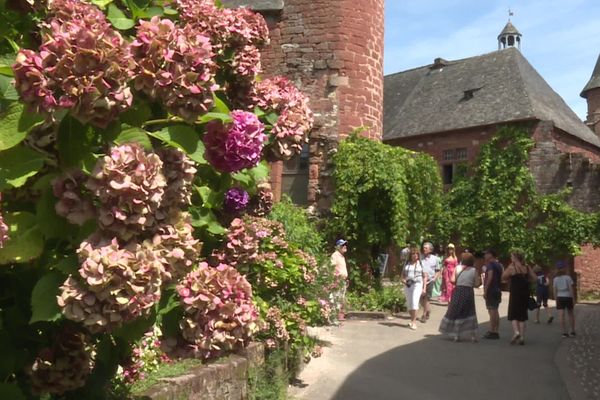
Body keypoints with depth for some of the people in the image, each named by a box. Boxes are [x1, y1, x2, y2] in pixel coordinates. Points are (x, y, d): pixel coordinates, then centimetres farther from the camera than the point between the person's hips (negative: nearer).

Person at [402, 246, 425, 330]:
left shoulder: (421, 264, 4)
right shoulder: (407, 264, 11)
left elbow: (424, 276, 5)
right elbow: (403, 274, 17)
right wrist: (403, 280, -4)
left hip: (417, 284, -4)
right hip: (407, 285, 4)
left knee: (414, 302, -16)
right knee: (409, 303, 8)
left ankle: (414, 322, -14)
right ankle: (412, 320, 24)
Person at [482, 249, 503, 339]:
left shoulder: (490, 264, -13)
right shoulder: (499, 265, 15)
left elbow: (490, 277, -21)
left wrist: (485, 290, -20)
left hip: (491, 290, -9)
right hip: (498, 290, 9)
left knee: (492, 311, -7)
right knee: (495, 311, 13)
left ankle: (492, 332, -6)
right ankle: (496, 332, 18)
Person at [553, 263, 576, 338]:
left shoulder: (555, 279, 1)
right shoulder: (568, 277, -7)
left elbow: (555, 291, 1)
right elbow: (571, 289, -10)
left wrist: (556, 300, 7)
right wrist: (573, 299, -4)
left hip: (560, 298, 1)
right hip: (568, 297, -1)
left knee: (561, 315, -2)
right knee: (571, 314, 15)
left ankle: (565, 332, -7)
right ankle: (573, 331, 19)